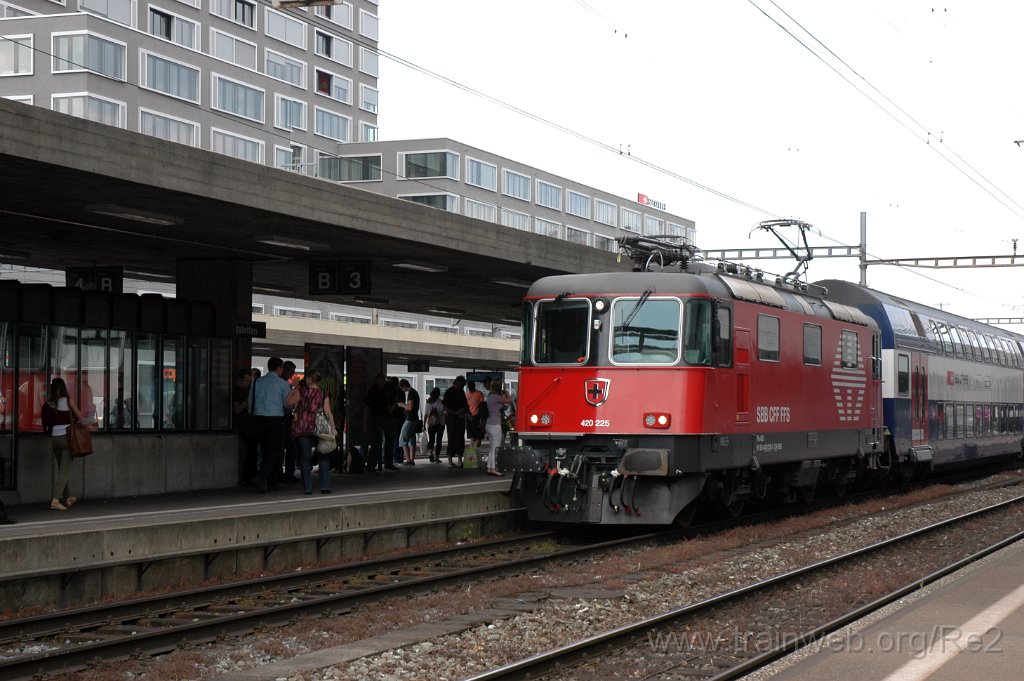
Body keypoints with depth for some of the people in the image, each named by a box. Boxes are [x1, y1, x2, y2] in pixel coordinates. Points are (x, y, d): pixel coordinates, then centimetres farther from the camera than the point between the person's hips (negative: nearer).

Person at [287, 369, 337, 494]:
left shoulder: (301, 391, -6)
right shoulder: (324, 393, 0)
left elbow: (289, 402, 2)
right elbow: (328, 412, -3)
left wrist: (294, 388, 8)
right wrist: (333, 427, 1)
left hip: (302, 429, -1)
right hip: (318, 429, 1)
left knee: (305, 458, 5)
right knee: (323, 457, 10)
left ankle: (308, 487, 2)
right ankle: (325, 486, 3)